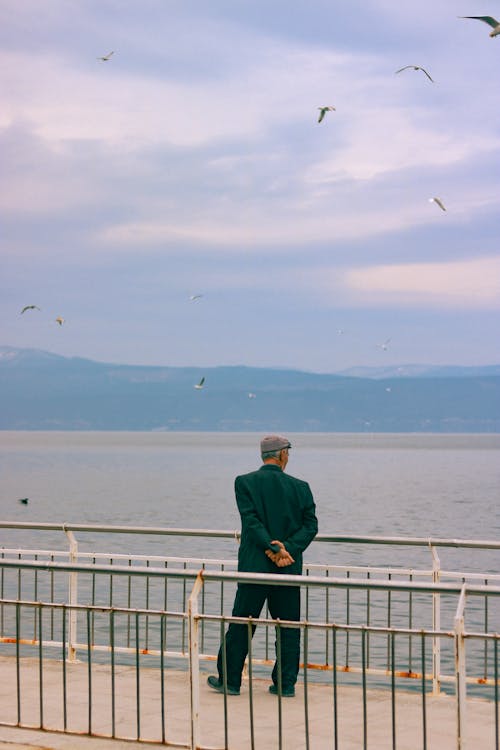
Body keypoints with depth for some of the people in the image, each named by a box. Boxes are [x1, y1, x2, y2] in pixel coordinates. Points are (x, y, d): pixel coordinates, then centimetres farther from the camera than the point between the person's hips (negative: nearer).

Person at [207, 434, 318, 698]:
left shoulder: (245, 482, -4)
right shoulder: (300, 487, 2)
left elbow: (251, 521, -12)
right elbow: (310, 525, -4)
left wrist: (273, 549, -12)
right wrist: (287, 547, -11)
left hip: (254, 566, -1)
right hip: (290, 568, 1)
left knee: (240, 626, 8)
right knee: (288, 628, 9)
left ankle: (229, 681, 15)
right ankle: (286, 684, 12)